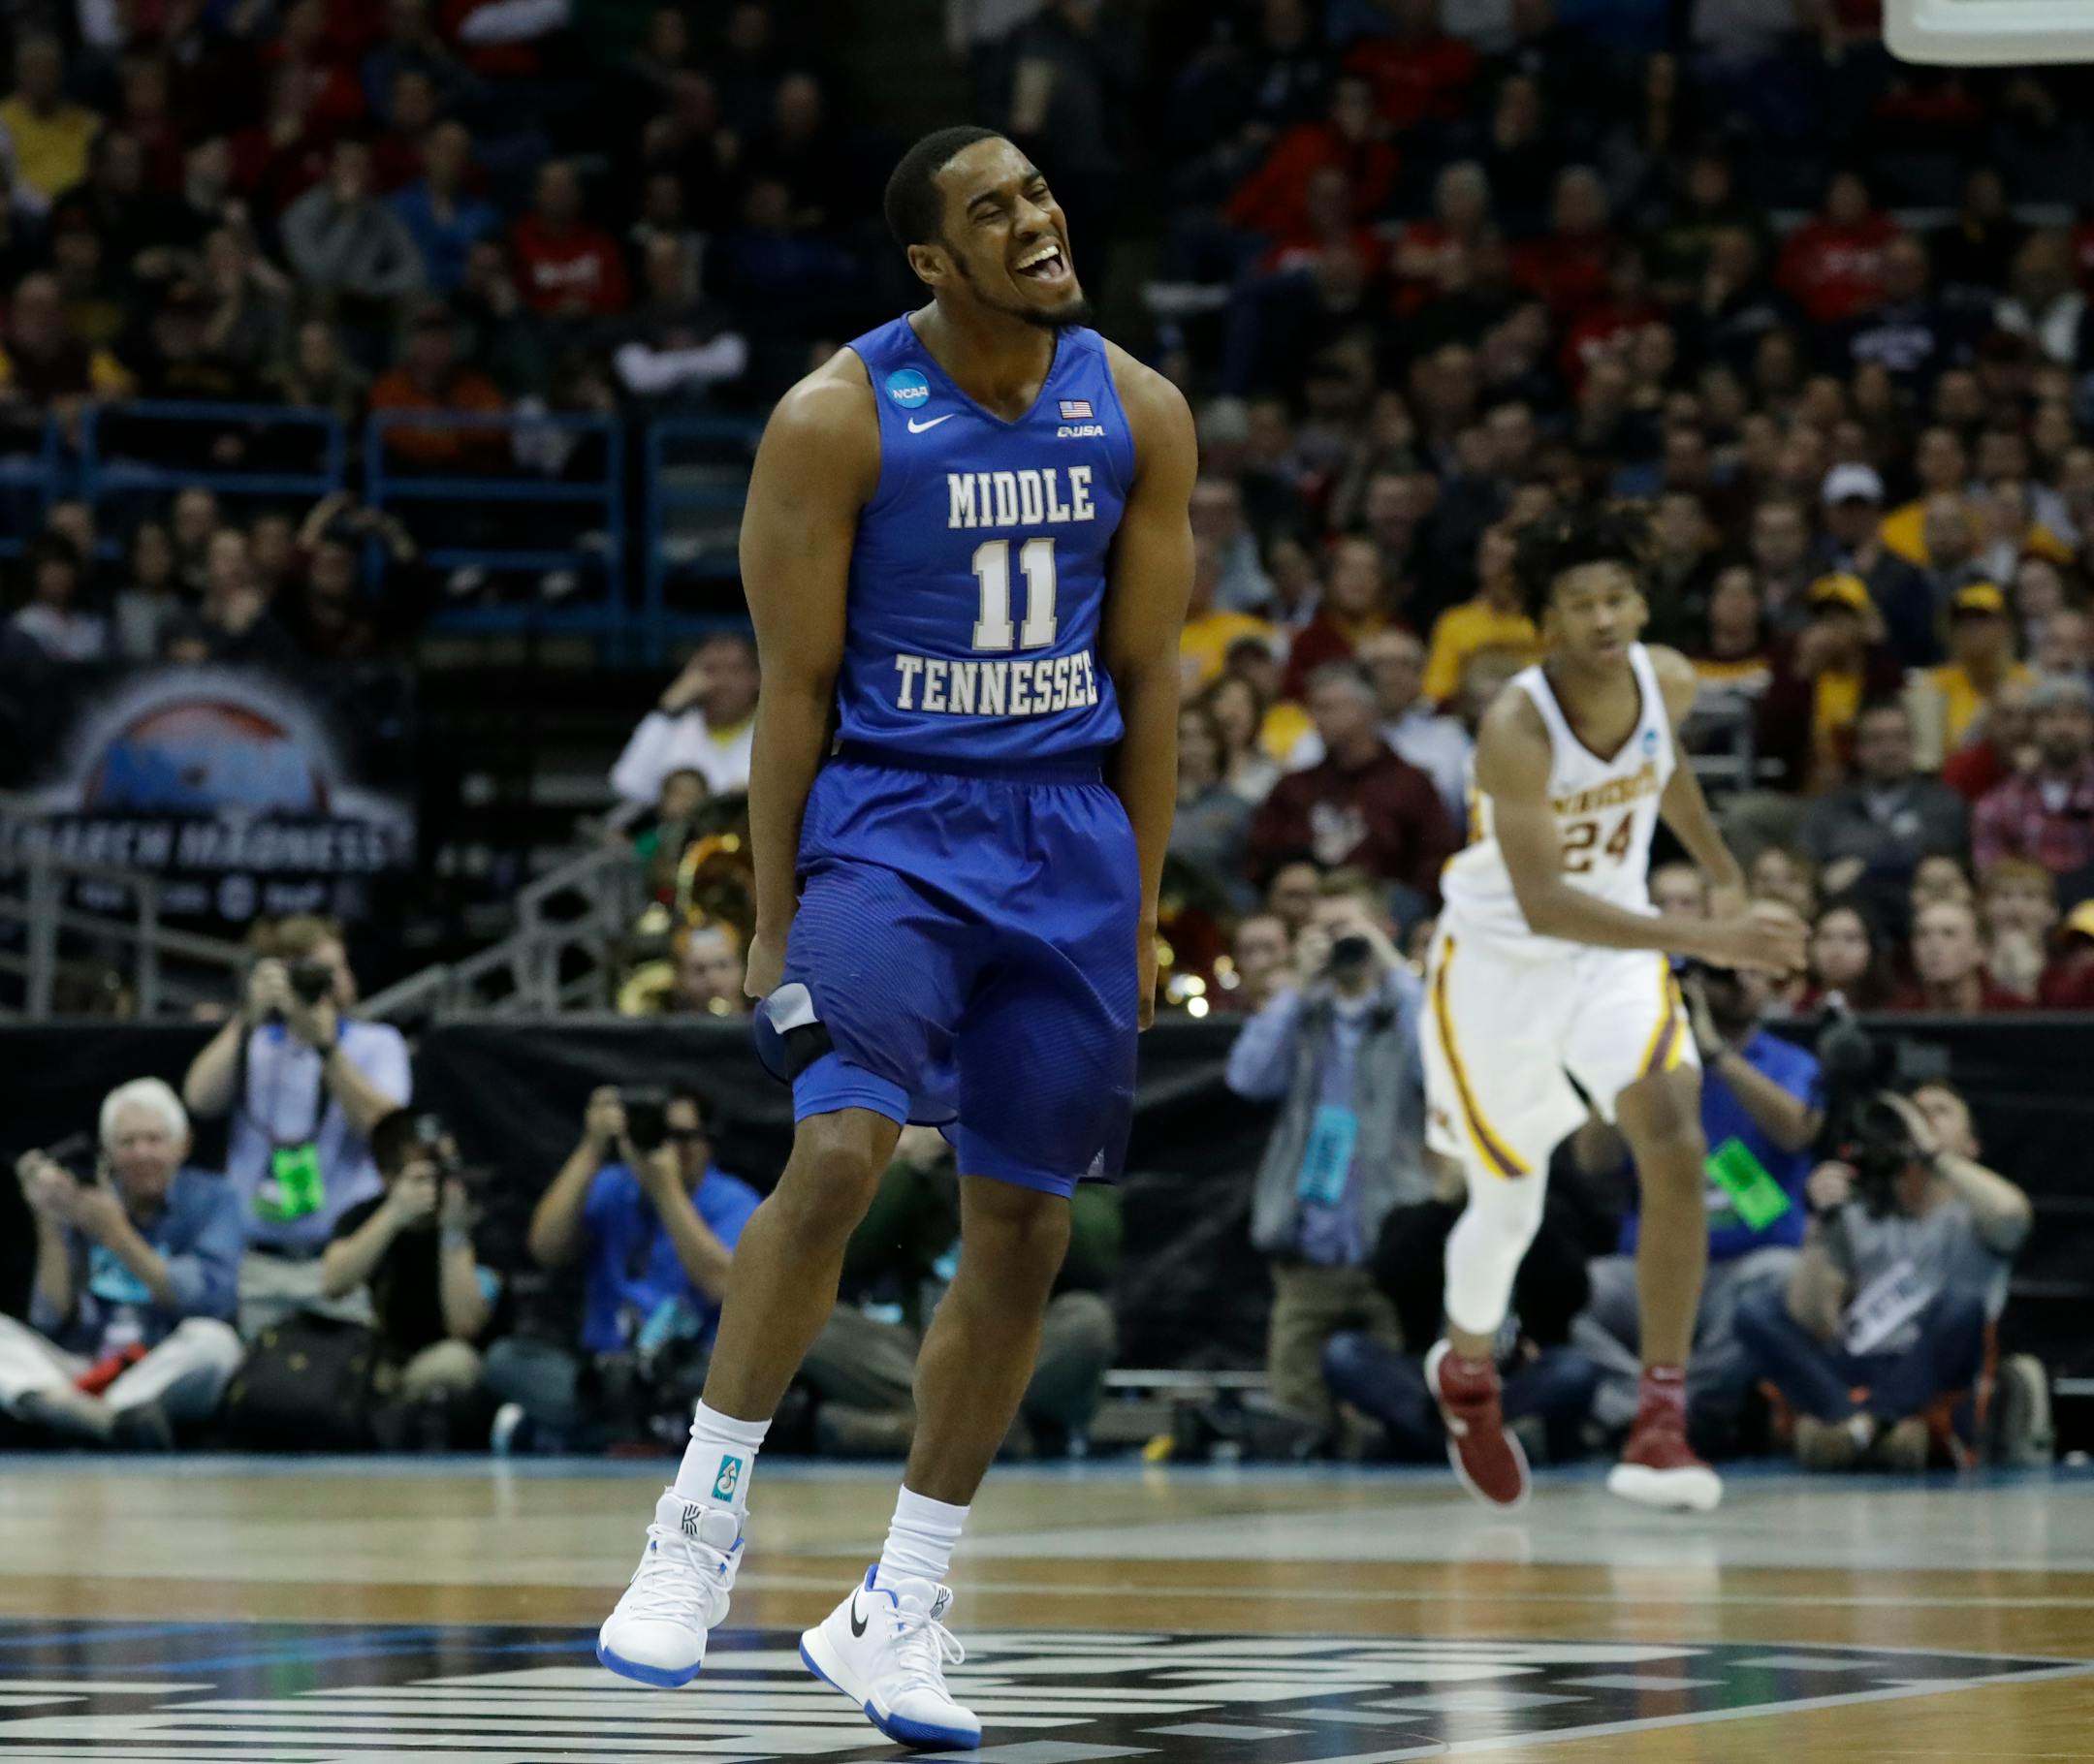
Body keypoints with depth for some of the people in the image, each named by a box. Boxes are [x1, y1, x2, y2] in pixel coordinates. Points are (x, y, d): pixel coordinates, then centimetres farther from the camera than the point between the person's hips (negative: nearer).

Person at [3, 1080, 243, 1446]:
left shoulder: (210, 1199, 4)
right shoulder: (83, 1202, 9)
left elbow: (211, 1300, -14)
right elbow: (52, 1322, 1)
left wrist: (118, 1236, -15)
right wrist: (50, 1227, -10)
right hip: (81, 1371, 3)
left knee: (211, 1339, -32)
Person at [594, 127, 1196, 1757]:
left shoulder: (1138, 413, 2)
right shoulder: (839, 419, -8)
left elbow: (1148, 675, 7)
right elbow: (795, 684, -5)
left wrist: (1140, 915, 6)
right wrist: (774, 920, -7)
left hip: (1067, 829, 4)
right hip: (886, 817, -4)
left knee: (1024, 1227, 5)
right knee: (840, 1148, -25)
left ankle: (898, 1617, 15)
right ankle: (701, 1528, -11)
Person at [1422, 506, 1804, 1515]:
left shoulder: (1667, 682, -12)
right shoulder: (1515, 726, -30)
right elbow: (1541, 902, -39)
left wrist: (1724, 875, 21)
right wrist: (1699, 938, -47)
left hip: (1616, 949, 4)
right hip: (1500, 961, -4)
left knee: (1676, 1149, -20)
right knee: (1511, 1204, 9)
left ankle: (1662, 1421, -17)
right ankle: (1467, 1369, 43)